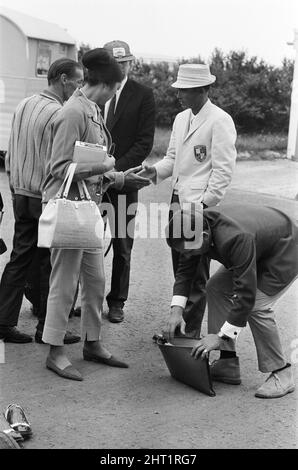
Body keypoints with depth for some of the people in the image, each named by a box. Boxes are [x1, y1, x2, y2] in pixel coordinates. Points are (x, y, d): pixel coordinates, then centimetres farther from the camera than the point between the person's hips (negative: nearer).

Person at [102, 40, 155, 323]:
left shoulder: (142, 95, 1)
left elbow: (144, 142, -4)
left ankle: (117, 302, 18)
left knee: (122, 246, 6)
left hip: (123, 180, -1)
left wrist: (116, 168, -14)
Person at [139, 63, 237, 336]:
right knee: (180, 270, 12)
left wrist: (205, 204, -16)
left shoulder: (220, 121, -10)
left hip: (201, 207, -8)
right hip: (177, 202, 8)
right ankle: (179, 325, 22)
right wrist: (156, 171, 2)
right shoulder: (181, 119, 15)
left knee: (195, 275, -2)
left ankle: (190, 333, 6)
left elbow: (224, 169, -13)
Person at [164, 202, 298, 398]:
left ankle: (282, 374, -6)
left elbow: (246, 295, -40)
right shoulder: (196, 227, -17)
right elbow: (185, 269, -3)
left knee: (256, 306, -22)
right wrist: (177, 309, -14)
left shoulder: (236, 240, -42)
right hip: (258, 248, 9)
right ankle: (228, 365, 3)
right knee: (216, 287, -1)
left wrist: (221, 336, -36)